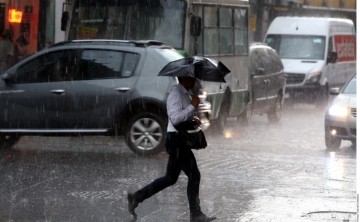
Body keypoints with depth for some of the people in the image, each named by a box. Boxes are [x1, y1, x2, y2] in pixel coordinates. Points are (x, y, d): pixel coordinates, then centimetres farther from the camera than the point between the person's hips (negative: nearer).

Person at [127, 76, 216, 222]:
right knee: (194, 175, -6)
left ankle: (136, 197, 17)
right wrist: (192, 106, -24)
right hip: (176, 140, -10)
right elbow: (175, 118, -27)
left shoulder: (186, 94, 17)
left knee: (170, 178, 13)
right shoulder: (176, 94, -16)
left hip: (181, 140, 10)